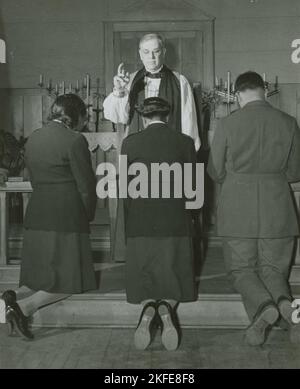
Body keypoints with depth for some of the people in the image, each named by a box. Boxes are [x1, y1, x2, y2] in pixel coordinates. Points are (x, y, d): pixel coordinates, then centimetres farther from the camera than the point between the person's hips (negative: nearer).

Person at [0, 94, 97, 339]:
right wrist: (88, 216, 9)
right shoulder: (74, 140, -11)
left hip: (36, 216, 7)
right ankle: (24, 307, -17)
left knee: (44, 278, 19)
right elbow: (86, 186, -9)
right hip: (66, 219, -7)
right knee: (69, 282, 2)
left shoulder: (33, 138, 12)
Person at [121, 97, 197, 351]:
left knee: (145, 277, 14)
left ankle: (148, 308, -14)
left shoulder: (130, 143, -1)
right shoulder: (185, 142, -1)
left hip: (140, 223, 0)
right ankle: (166, 308, -14)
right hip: (176, 223, 0)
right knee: (174, 278, 14)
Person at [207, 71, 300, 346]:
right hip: (277, 209, 2)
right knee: (272, 267, 14)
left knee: (242, 268, 10)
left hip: (238, 209, -2)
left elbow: (216, 172, 2)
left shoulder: (229, 124, -5)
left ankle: (263, 306, -17)